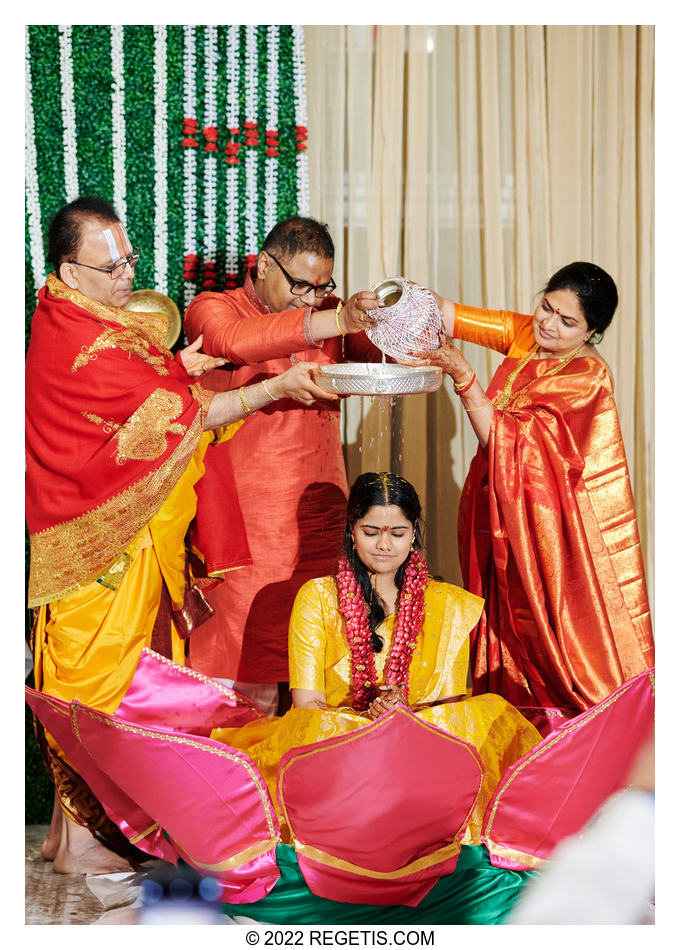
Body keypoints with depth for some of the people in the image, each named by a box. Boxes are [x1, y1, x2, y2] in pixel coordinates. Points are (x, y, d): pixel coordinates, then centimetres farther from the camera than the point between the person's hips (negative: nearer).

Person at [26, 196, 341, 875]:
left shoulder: (61, 319, 7)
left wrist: (168, 370, 4)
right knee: (96, 677, 0)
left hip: (82, 532, 9)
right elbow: (179, 416, -20)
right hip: (104, 545, -9)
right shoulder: (85, 346, -24)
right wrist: (278, 387, -16)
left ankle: (67, 824, 26)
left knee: (77, 677, 15)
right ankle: (79, 843, 12)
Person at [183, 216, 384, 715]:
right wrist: (337, 321, -38)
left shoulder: (326, 313, 12)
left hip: (321, 520, 4)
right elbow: (236, 340, -25)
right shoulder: (211, 310, -2)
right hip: (245, 526, -4)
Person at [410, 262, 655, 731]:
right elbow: (451, 315, -2)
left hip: (551, 526, -6)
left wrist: (462, 374, -32)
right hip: (503, 514, 7)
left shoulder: (587, 376, -18)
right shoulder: (525, 334, 3)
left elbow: (505, 440, -25)